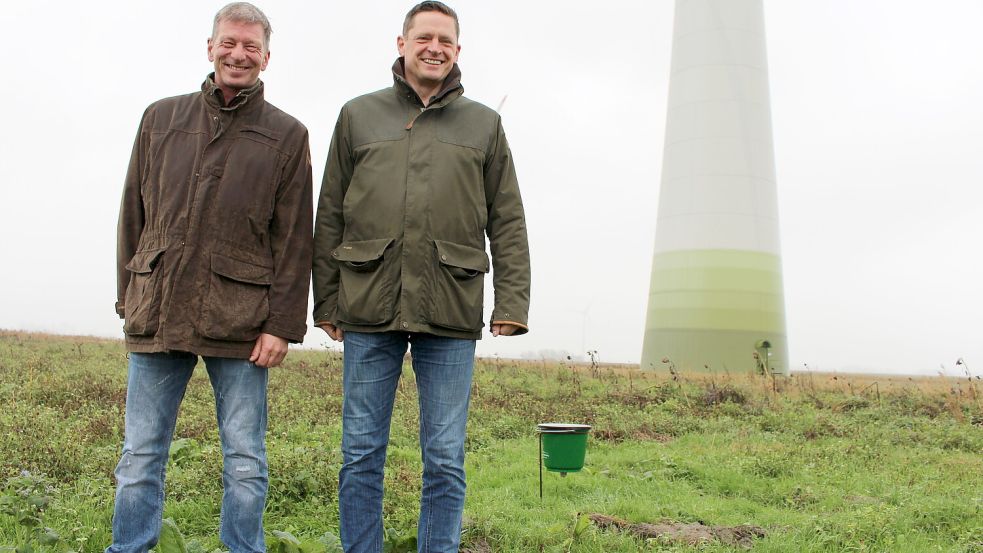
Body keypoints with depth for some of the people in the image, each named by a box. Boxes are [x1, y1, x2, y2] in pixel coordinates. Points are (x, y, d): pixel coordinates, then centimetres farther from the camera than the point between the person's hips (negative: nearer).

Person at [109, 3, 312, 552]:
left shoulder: (287, 135, 6)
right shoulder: (161, 118, 14)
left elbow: (295, 240, 1)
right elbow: (134, 215, 16)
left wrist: (283, 323, -6)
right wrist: (129, 296, 11)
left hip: (240, 322, -2)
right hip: (157, 316, 3)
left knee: (245, 463, 5)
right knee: (141, 456, 8)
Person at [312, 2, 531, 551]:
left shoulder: (484, 124, 12)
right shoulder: (358, 115, 12)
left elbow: (508, 223, 9)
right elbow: (330, 217, 11)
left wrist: (512, 303, -2)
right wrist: (326, 302, 6)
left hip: (451, 317, 0)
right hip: (369, 309, 1)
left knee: (446, 459, 4)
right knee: (362, 453, 7)